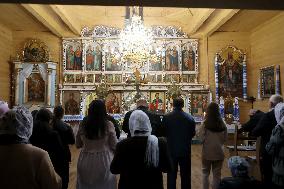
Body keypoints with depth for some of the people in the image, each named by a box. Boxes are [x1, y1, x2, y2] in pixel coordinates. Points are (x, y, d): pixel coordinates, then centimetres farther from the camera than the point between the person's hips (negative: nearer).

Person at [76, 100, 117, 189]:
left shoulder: (83, 124, -7)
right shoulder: (108, 125, -15)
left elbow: (78, 144, 6)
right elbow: (114, 146, -7)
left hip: (86, 161, 3)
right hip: (104, 161, -2)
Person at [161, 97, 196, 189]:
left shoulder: (166, 117, -13)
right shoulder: (189, 117, -9)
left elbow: (163, 133, -6)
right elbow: (193, 133, -1)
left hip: (171, 149, -1)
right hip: (185, 150, 1)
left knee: (171, 174, 13)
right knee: (185, 174, 16)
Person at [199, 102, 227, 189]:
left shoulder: (205, 124, -15)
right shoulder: (222, 124, -5)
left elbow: (202, 138, -9)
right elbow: (225, 138, 5)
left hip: (207, 152, -2)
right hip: (219, 152, 2)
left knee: (205, 173, 15)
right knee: (217, 174, 13)